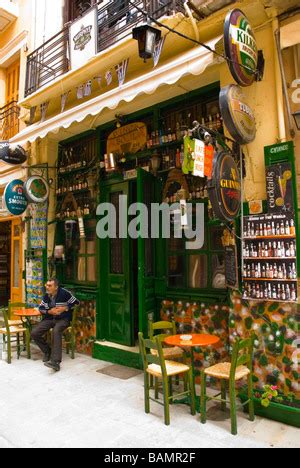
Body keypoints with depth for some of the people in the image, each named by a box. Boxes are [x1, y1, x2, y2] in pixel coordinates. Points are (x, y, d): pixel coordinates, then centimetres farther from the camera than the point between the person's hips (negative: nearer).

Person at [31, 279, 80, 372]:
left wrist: (65, 308, -16)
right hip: (49, 318, 6)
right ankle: (47, 351, 13)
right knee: (34, 333, -12)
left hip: (63, 319, -6)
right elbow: (41, 308, 12)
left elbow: (76, 303, -5)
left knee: (56, 331, -37)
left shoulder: (64, 293, -12)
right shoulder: (46, 296, 5)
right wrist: (49, 311, -9)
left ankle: (56, 362, -39)